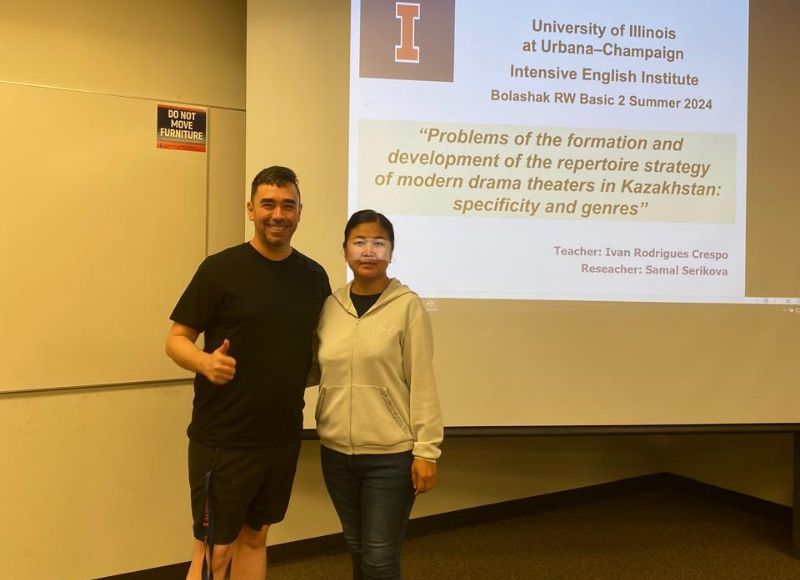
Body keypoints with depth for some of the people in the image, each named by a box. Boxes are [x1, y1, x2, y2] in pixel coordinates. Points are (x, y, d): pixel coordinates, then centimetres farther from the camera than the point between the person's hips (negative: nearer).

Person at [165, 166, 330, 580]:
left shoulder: (314, 276, 5)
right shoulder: (220, 269, -9)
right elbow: (176, 340, -7)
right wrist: (205, 362, -26)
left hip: (283, 438, 5)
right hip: (222, 439, -4)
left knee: (255, 537, 19)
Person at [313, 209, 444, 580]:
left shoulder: (408, 306, -9)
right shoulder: (329, 306, 3)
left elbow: (422, 383, -10)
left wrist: (426, 450, -11)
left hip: (391, 455, -4)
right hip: (337, 452, 5)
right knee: (357, 550, 19)